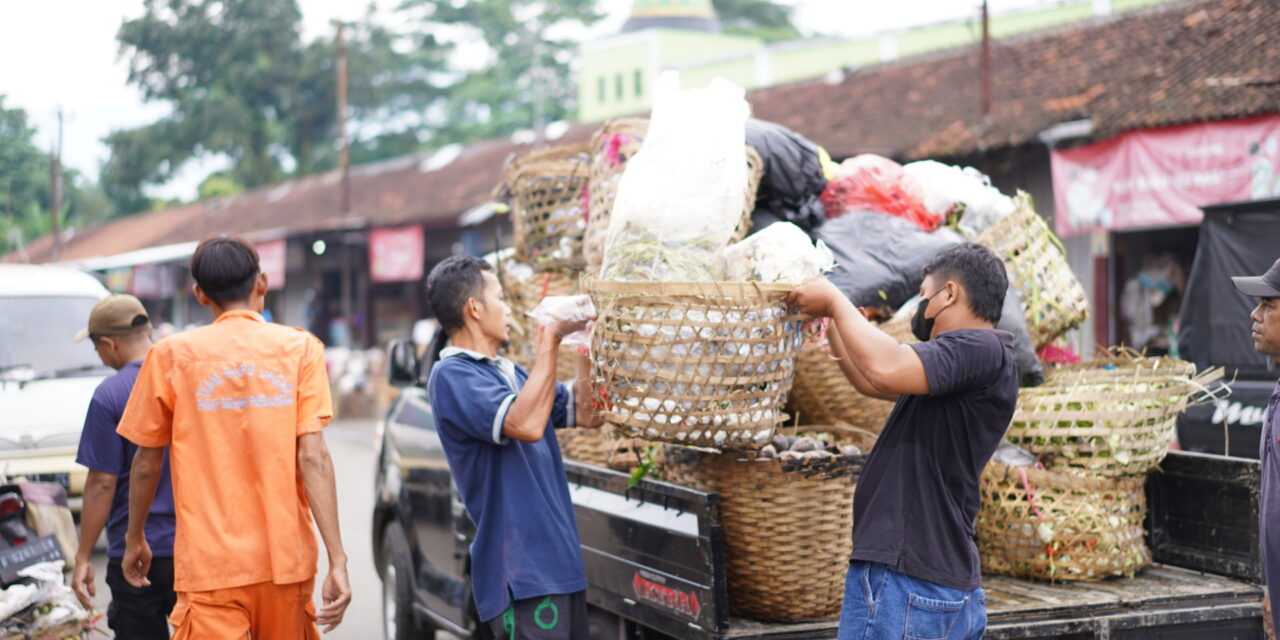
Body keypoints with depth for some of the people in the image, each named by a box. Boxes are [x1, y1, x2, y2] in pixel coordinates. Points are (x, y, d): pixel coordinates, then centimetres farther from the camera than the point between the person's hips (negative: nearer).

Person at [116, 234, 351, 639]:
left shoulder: (171, 355, 1)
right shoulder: (300, 348, 1)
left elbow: (146, 464, 7)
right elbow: (313, 457, -8)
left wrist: (135, 540, 23)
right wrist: (337, 560, -10)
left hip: (211, 564, -1)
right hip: (286, 560, 2)